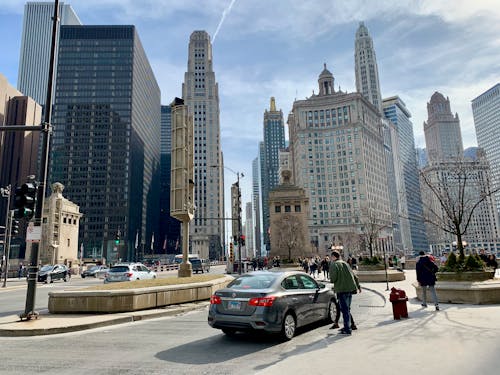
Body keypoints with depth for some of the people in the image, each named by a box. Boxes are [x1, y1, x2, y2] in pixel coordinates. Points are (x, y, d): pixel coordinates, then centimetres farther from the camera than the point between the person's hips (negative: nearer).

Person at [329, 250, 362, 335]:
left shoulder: (333, 265, -7)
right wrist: (358, 286, 26)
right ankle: (347, 327, 25)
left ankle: (347, 329, -1)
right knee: (347, 309, 17)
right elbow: (354, 276, 18)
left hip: (342, 290, -7)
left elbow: (333, 278, -17)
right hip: (350, 289, 7)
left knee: (345, 310, -3)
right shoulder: (345, 263, 15)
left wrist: (331, 280, 5)